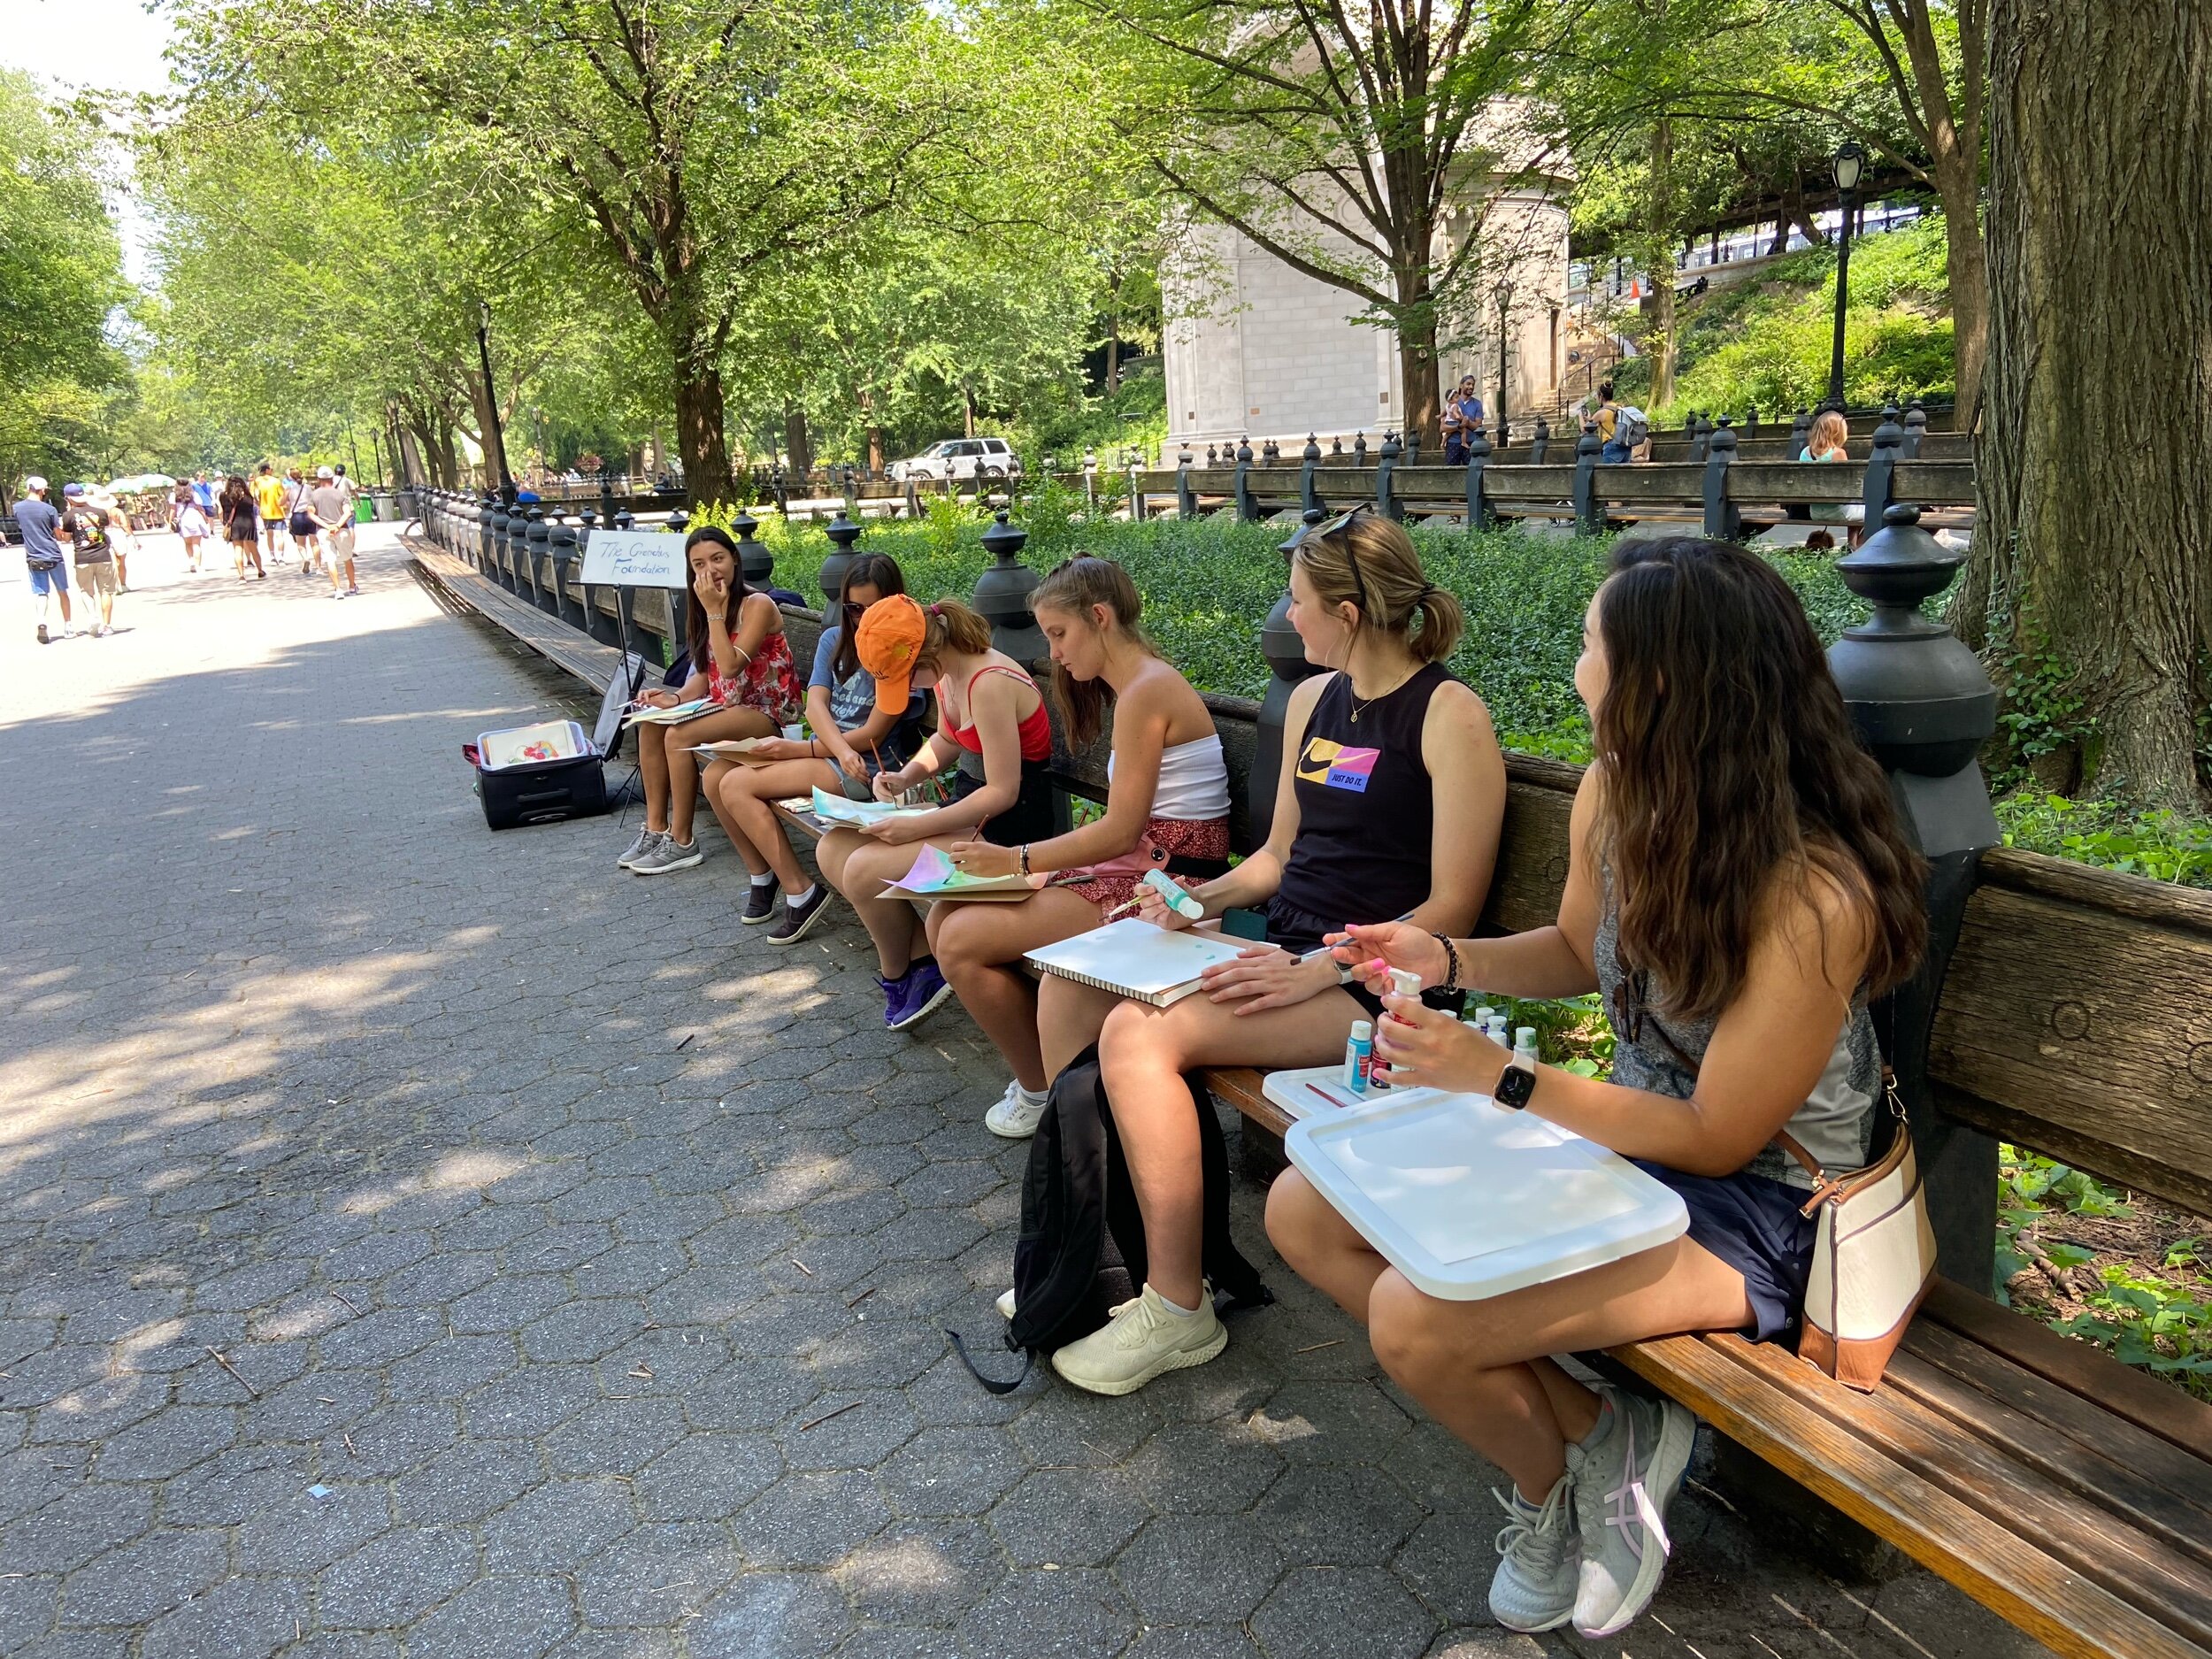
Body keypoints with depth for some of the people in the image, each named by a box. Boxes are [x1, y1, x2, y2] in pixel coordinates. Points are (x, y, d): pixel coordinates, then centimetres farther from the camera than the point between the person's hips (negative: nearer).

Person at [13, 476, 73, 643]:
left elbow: (20, 528, 13)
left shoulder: (18, 508, 0)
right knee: (62, 592, 13)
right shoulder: (49, 509, -9)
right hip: (54, 556, -2)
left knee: (41, 594, 3)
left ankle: (41, 622, -22)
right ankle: (67, 626, 18)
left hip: (34, 558, 2)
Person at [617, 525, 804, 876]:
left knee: (679, 736, -26)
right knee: (650, 726, -11)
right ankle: (656, 827, -3)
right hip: (727, 707, 8)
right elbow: (704, 675, 11)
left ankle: (682, 842, -15)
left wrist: (714, 610, -18)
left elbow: (730, 667, -22)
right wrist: (676, 699, -8)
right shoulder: (707, 607, 11)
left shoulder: (757, 606, -14)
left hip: (767, 713, -8)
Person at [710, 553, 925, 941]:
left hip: (867, 768, -7)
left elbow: (871, 736, -13)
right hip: (827, 749, 7)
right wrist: (842, 750, -24)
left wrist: (797, 749, -14)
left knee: (739, 784, -20)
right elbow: (815, 704, -3)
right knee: (720, 775, -11)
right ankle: (762, 878, 7)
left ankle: (799, 895, -12)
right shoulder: (834, 640, 11)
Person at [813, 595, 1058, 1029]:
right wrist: (905, 777, 3)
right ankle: (922, 957, 4)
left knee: (863, 870, -20)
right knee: (832, 851, 1)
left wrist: (916, 827, -23)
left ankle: (897, 974, 8)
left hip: (1007, 824, -10)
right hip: (966, 804, 10)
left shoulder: (989, 684, -25)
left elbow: (1003, 792, -25)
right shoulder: (947, 675, 2)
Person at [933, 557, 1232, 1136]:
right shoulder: (1139, 684, 16)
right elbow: (1124, 825, 11)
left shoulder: (1145, 691, -15)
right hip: (1138, 867, 10)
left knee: (962, 939, -14)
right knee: (945, 915, 3)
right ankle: (1040, 1067, 14)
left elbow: (1120, 830, -18)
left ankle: (1039, 1090, 8)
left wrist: (1018, 861, -10)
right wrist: (1016, 858, 5)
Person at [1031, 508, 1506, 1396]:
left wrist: (1319, 969, -22)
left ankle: (1178, 1312, -10)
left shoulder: (1449, 716, -11)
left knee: (1139, 1032, -27)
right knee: (1068, 984, -7)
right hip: (1282, 951, 8)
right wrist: (1200, 899, 3)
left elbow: (1451, 911, -14)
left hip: (1373, 985, -8)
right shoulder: (1313, 699, 14)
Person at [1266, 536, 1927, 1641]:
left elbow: (1718, 1137, -19)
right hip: (1629, 1132, 8)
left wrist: (1502, 1082, -21)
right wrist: (1446, 956, -4)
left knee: (1415, 1318, -27)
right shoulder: (1612, 796, -6)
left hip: (1755, 1202, -8)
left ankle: (1562, 1466, 9)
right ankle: (1593, 1435, 5)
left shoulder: (1812, 897, -28)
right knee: (1302, 1212, -1)